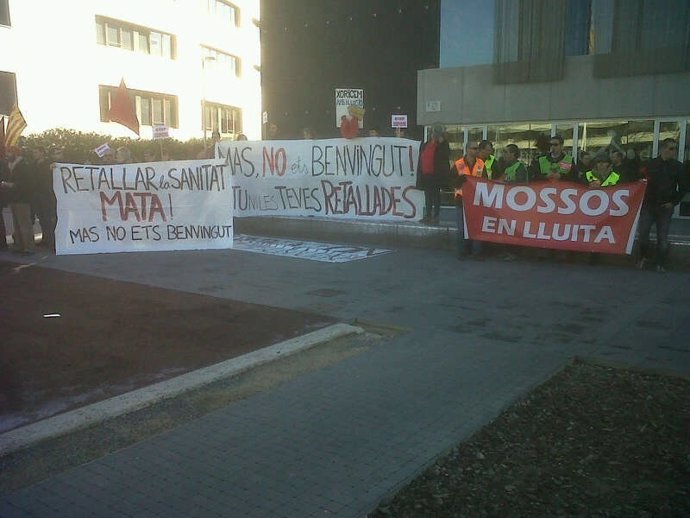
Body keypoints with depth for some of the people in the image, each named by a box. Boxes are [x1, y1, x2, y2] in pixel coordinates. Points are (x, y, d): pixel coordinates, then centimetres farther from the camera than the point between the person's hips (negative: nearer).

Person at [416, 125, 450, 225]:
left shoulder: (443, 145, -1)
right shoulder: (424, 145, 13)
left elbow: (446, 156, -19)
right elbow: (420, 160, 15)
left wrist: (442, 142, -19)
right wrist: (419, 175, 12)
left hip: (437, 175, -6)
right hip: (426, 175, 6)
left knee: (436, 197, -3)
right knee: (428, 196, 11)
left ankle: (435, 217, 1)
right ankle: (427, 216, 18)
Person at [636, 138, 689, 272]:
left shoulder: (678, 167, 2)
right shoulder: (650, 164, 2)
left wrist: (674, 202, -1)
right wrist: (643, 199, -3)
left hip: (665, 207, 0)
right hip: (648, 205, 1)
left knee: (663, 236, 1)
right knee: (643, 232, 0)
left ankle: (661, 264, 10)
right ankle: (644, 257, 21)